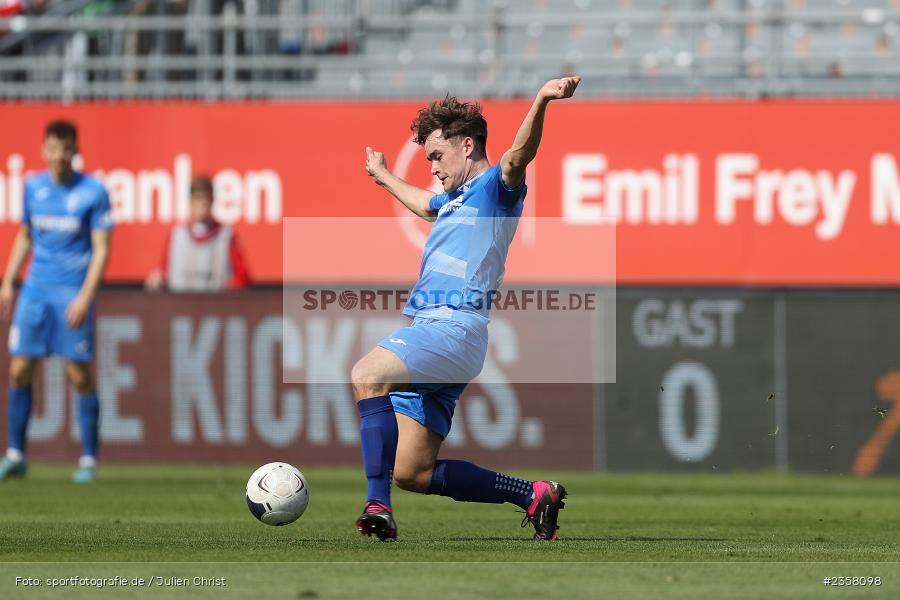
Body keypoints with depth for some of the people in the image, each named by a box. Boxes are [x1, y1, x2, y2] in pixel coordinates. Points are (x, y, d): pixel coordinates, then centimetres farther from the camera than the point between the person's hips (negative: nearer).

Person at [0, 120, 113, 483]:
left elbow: (101, 249, -7)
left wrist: (85, 296, -15)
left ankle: (88, 460, 5)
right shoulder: (33, 187, 8)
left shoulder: (93, 192, -6)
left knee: (79, 376, -4)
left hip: (73, 292, -4)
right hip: (35, 289, 4)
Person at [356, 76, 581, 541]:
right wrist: (384, 178, 71)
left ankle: (378, 507, -42)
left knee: (367, 374, -34)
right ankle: (533, 496, 15)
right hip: (429, 327, 10)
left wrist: (541, 102, -42)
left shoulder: (494, 186, 0)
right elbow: (425, 204, 53)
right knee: (413, 473, 6)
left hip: (455, 326, -10)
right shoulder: (455, 199, 28)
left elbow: (519, 155, -23)